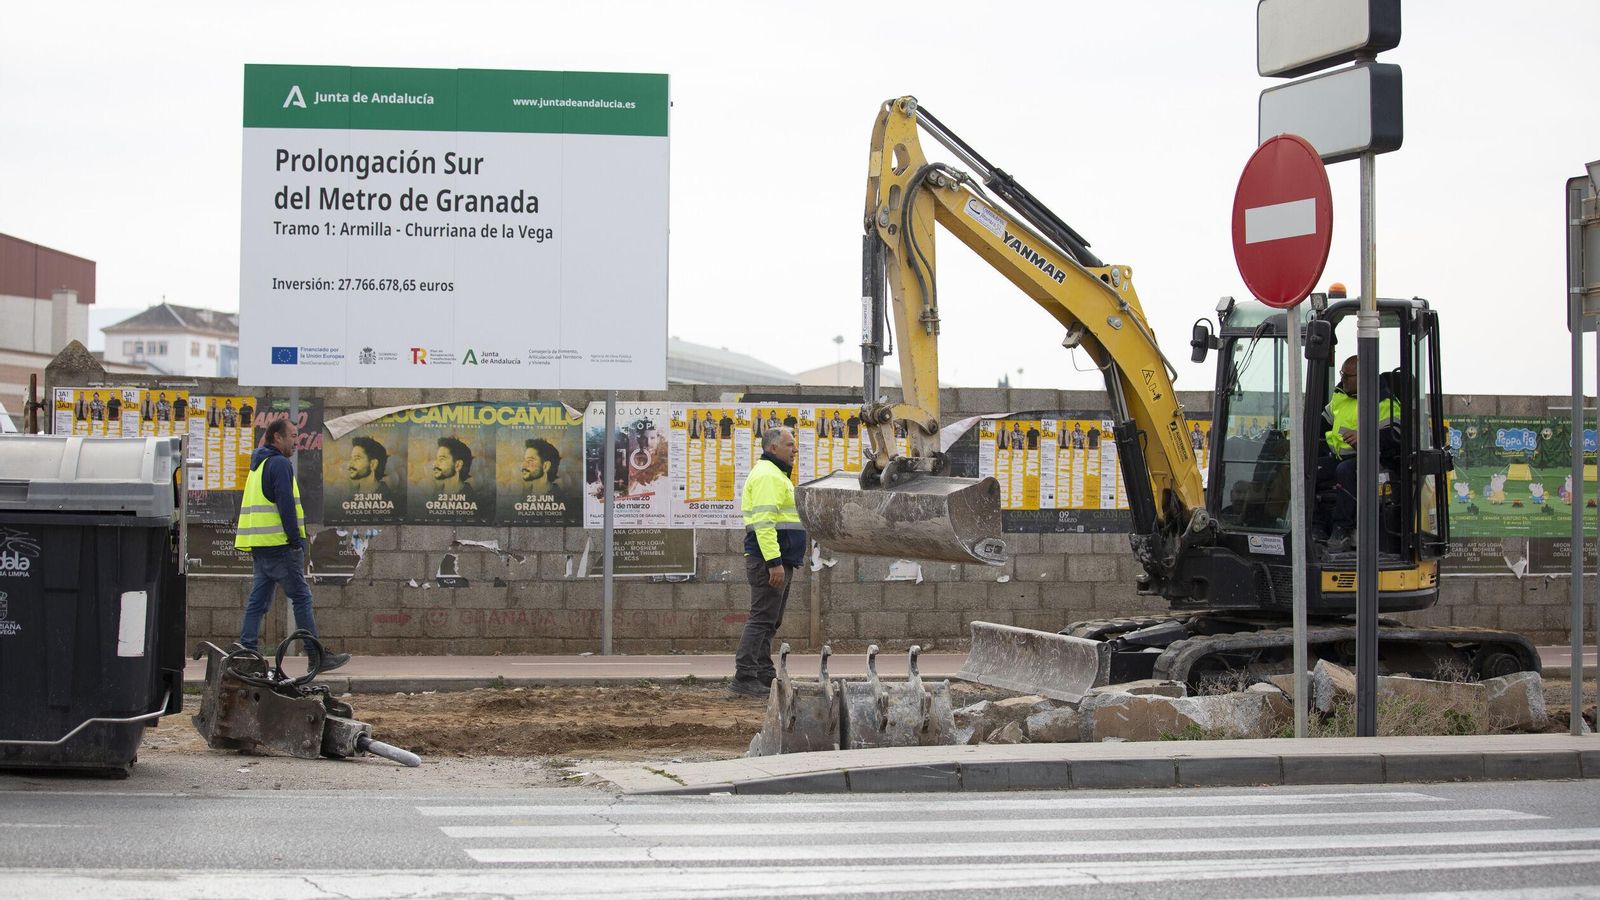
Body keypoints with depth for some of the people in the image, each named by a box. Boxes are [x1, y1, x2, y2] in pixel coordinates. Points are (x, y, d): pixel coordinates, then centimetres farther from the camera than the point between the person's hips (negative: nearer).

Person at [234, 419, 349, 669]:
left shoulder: (258, 465, 21)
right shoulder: (279, 464, -10)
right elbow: (286, 504, -18)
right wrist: (297, 541, -15)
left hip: (258, 545, 9)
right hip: (279, 544, -9)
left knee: (258, 600, 9)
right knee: (301, 598, -5)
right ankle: (318, 657, -3)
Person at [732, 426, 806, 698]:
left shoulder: (775, 474, 23)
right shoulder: (767, 475, -13)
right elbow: (764, 521, -22)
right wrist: (774, 562, -26)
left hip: (779, 562, 11)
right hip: (770, 561, -11)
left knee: (769, 622, 12)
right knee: (762, 619, -11)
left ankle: (765, 677, 16)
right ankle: (744, 677, -11)